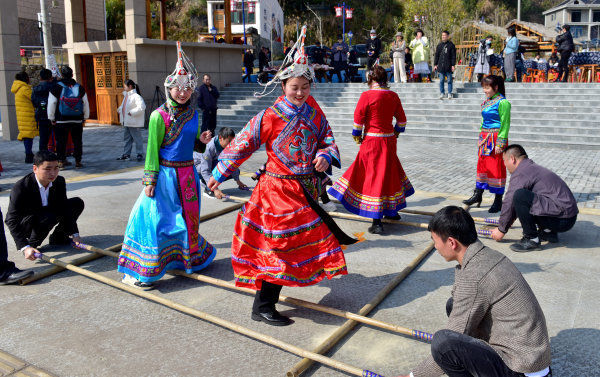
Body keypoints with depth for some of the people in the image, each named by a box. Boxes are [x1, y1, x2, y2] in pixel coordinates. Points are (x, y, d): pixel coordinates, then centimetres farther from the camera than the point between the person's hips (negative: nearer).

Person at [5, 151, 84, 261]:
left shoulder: (59, 181, -15)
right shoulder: (20, 188, -31)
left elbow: (65, 209, -9)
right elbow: (11, 221, -32)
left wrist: (74, 234, -17)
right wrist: (25, 247, -40)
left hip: (48, 214, 6)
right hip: (25, 223, -6)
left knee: (78, 203, -7)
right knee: (49, 217, -37)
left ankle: (57, 237, 7)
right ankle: (32, 243, -9)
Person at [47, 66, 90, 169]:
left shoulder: (56, 88, -5)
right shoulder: (80, 88, 3)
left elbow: (51, 104, -3)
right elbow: (86, 104, 8)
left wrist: (52, 118, 6)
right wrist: (85, 117, 16)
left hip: (61, 121, -2)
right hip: (77, 120, 2)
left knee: (61, 141, 6)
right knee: (77, 141, 7)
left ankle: (61, 161, 9)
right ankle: (78, 161, 8)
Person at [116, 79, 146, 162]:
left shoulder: (136, 96, -17)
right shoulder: (126, 95, 13)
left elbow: (142, 107, -28)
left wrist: (131, 113, -23)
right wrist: (120, 109, 12)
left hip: (134, 123, -10)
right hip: (126, 122, 10)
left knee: (137, 138, 1)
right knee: (127, 139, 14)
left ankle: (140, 154, 10)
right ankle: (126, 154, 21)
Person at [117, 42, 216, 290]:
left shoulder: (193, 114, 6)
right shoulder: (159, 116, -12)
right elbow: (152, 150, -10)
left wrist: (202, 141, -6)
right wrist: (149, 180, -13)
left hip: (187, 173, 6)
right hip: (166, 174, -6)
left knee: (188, 218, 18)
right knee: (159, 218, -4)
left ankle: (189, 258, 40)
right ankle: (137, 272, 7)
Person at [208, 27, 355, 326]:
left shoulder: (314, 115, 4)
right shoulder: (269, 117, -12)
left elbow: (328, 141, 9)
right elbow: (242, 145, -6)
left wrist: (325, 156, -15)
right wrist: (218, 175, -1)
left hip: (306, 189, 6)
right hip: (277, 189, -6)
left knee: (302, 239, 18)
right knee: (278, 244, -5)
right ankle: (262, 308, 8)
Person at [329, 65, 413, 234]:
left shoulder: (366, 96, -12)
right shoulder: (393, 96, 4)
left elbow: (358, 119, -8)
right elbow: (401, 119, 12)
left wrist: (357, 136, 6)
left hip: (372, 141, -5)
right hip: (389, 141, 5)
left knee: (374, 176, -3)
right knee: (389, 171, 20)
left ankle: (377, 222, -5)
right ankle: (392, 210, 36)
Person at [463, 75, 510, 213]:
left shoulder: (503, 102, -12)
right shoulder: (486, 101, 12)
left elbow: (505, 124, -15)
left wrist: (500, 144, -18)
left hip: (496, 138, -8)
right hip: (485, 138, 8)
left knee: (497, 168, -1)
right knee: (482, 165, 13)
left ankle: (498, 201, 8)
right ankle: (477, 195, 24)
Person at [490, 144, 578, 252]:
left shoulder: (520, 173, -11)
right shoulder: (533, 167, 20)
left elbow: (509, 203, -9)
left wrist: (501, 229, 2)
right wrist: (512, 218, 43)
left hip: (562, 220, -10)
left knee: (520, 196, -24)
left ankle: (532, 239, -12)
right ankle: (548, 232, 16)